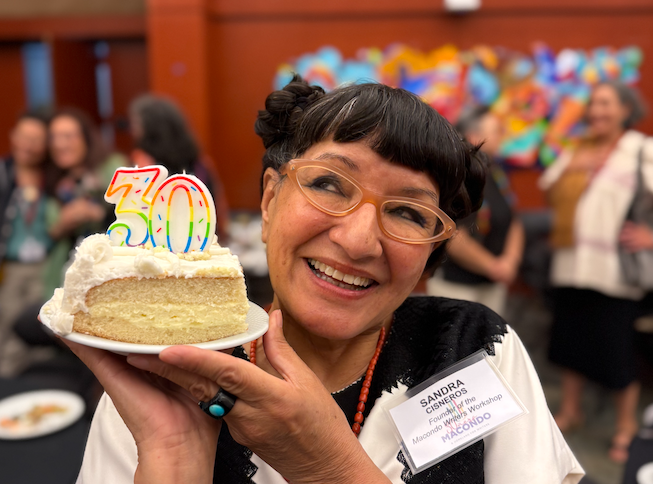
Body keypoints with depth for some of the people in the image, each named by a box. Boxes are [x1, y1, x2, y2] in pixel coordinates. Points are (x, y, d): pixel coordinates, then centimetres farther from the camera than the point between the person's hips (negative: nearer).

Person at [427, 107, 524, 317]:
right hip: (454, 285, -8)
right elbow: (453, 238, -23)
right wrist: (494, 267, -11)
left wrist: (510, 259, -2)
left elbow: (513, 222, 16)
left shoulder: (495, 173, 9)